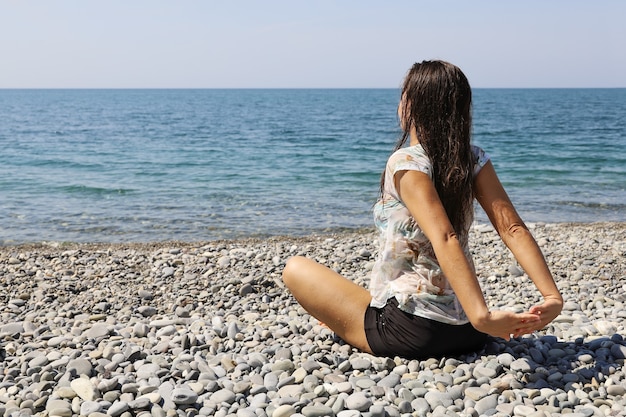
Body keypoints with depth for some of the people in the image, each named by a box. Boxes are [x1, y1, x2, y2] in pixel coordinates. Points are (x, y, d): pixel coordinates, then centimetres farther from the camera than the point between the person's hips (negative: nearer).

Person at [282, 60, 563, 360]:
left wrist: (481, 315, -40)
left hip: (409, 331, -7)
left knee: (296, 268, 8)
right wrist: (553, 296, -16)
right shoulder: (475, 160, -1)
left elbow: (444, 238, -32)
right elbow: (512, 228, -12)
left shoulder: (406, 162, -18)